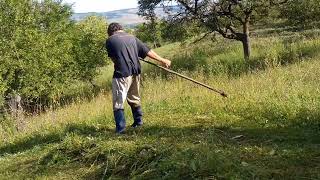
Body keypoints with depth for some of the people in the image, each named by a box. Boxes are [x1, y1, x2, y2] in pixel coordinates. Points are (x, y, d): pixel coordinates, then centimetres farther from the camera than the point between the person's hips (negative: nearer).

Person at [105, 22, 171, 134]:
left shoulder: (110, 41, 1)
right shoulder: (132, 38, 12)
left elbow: (113, 58, 7)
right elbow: (147, 51, 13)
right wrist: (162, 60, 21)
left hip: (122, 73, -5)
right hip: (135, 72, 5)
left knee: (118, 102, -1)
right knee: (134, 99, 22)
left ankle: (120, 128, -7)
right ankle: (138, 121, 33)